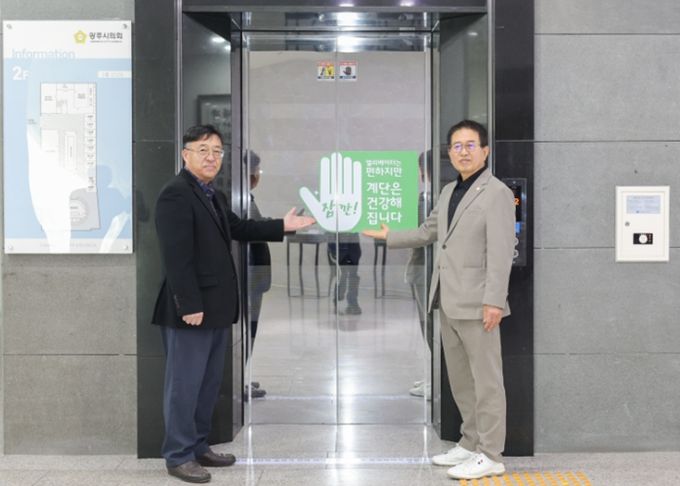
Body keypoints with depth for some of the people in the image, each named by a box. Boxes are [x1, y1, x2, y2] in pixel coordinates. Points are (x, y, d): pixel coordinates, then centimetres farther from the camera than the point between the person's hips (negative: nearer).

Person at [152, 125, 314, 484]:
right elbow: (176, 256, -21)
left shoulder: (214, 196, 15)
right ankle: (178, 456, 11)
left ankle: (198, 447, 29)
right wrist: (189, 305, -24)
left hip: (217, 308, 10)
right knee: (185, 384, 0)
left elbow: (238, 229, 23)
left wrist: (282, 226, 17)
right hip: (192, 309, -10)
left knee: (209, 384, 17)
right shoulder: (176, 194, -16)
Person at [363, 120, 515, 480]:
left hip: (477, 303, -9)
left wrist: (494, 301, -22)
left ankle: (490, 456, 3)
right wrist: (390, 237, 34)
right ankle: (471, 444, 27)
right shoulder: (449, 192, 17)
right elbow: (428, 232, 28)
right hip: (449, 302, 9)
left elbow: (501, 251, -16)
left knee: (485, 380, -3)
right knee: (460, 379, 16)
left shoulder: (497, 193, -9)